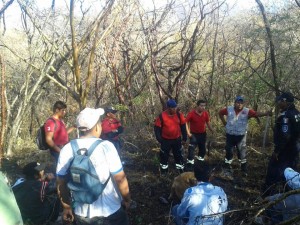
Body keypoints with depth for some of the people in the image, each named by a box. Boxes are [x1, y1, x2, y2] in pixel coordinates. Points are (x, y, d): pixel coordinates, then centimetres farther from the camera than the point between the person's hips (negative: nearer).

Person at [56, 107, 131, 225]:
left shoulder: (67, 149, -8)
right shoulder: (106, 146, -18)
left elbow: (61, 183, 0)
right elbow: (120, 179, -15)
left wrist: (67, 207, 14)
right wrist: (127, 199, 2)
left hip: (82, 214, 3)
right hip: (111, 212, -3)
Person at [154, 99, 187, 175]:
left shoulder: (179, 115, -8)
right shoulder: (162, 116, -15)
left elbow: (183, 126, 2)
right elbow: (157, 128, -8)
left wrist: (184, 138, 1)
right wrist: (159, 139, -12)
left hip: (177, 139, 2)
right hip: (165, 140, -1)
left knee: (179, 155, 12)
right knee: (164, 156, 12)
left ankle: (181, 171, 27)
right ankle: (163, 171, 32)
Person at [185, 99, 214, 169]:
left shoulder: (206, 113, -8)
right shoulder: (191, 113, -21)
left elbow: (208, 122, 6)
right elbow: (186, 122, -16)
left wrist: (212, 130, 2)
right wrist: (188, 132, -20)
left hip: (203, 133, 4)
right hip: (194, 134, -4)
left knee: (202, 147, 17)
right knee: (192, 147, -10)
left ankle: (200, 158, 38)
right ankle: (190, 161, -2)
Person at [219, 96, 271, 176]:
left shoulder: (247, 111, -11)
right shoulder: (229, 109, -6)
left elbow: (256, 114, -25)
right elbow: (220, 113, 9)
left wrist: (266, 113, -42)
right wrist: (224, 122, 5)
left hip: (241, 136, -1)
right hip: (230, 135, 1)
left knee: (242, 153, 9)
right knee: (229, 152, 10)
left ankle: (244, 170, 24)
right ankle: (228, 169, 24)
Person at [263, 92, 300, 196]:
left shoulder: (286, 115, -23)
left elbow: (284, 136, -28)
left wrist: (277, 150, -21)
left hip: (284, 151, -9)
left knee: (273, 173, 4)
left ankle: (266, 196, 13)